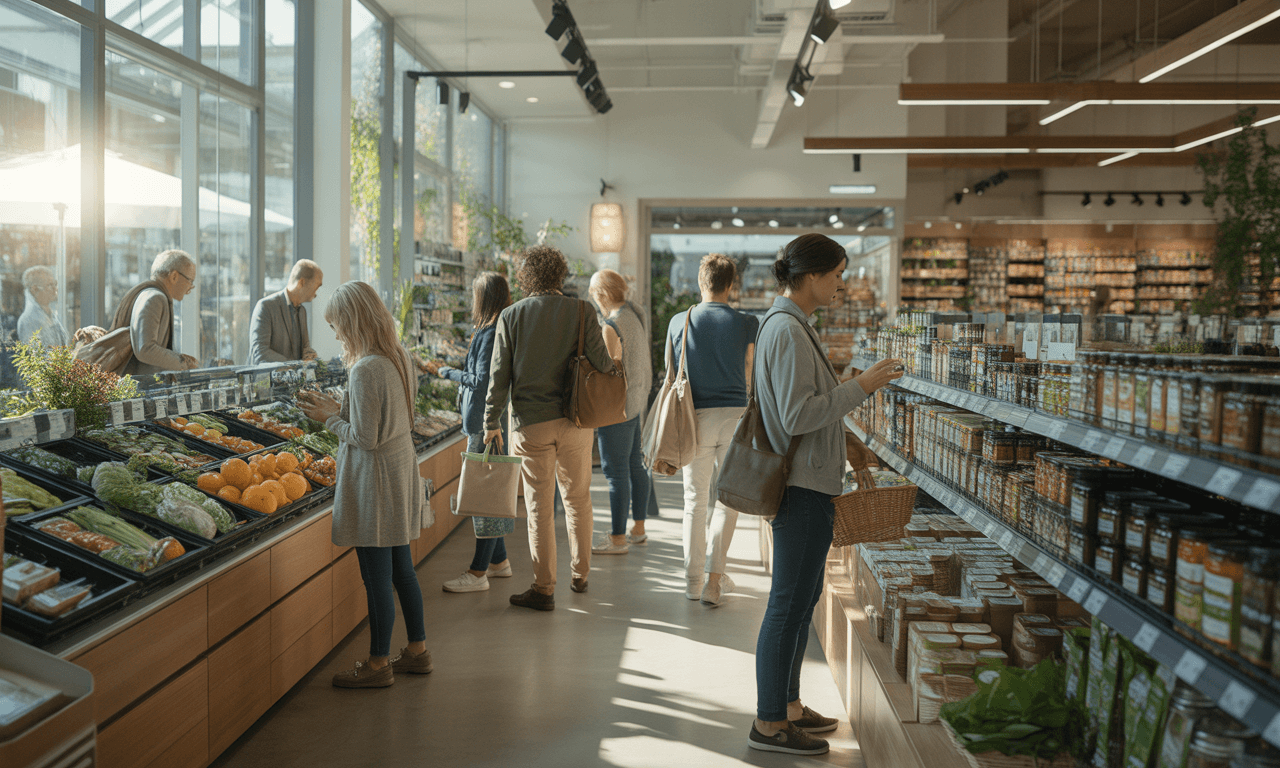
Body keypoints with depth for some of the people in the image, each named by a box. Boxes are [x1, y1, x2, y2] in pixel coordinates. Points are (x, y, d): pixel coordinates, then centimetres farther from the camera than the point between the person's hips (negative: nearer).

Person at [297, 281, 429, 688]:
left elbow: (365, 437, -21)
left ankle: (378, 664, 14)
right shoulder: (399, 357, 6)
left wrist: (330, 418, -6)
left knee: (376, 578, 2)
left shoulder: (365, 370, -22)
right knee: (401, 569, 18)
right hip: (401, 472, 9)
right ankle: (417, 650, 29)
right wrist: (337, 407, 12)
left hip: (375, 479, -9)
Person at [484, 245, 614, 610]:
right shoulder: (582, 312, -3)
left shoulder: (510, 316, -2)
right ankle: (580, 574, 28)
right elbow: (602, 364, -7)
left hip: (530, 423, -1)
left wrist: (491, 422, 4)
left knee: (539, 507, 5)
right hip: (575, 422, 1)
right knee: (578, 499, 16)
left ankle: (543, 589, 9)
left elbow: (499, 375, -3)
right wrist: (616, 368, 16)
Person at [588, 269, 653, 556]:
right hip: (636, 403, 10)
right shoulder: (636, 317, 8)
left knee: (616, 471, -2)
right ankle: (638, 529, 26)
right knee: (635, 465, 16)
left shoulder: (612, 326, -19)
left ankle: (618, 538, 5)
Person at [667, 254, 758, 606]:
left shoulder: (679, 322, 0)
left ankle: (693, 578, 17)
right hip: (736, 415, -1)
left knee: (696, 500, 12)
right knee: (727, 500, 10)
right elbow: (750, 378, 8)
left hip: (696, 416, 1)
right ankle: (714, 577, 2)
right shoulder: (748, 324, -2)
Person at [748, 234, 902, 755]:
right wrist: (861, 386, -18)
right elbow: (797, 415, -24)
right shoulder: (788, 330, -18)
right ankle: (770, 723, 8)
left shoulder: (785, 323, 14)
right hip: (803, 486, -11)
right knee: (790, 603, -2)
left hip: (806, 482, 11)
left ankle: (787, 704, 29)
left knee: (802, 598, 18)